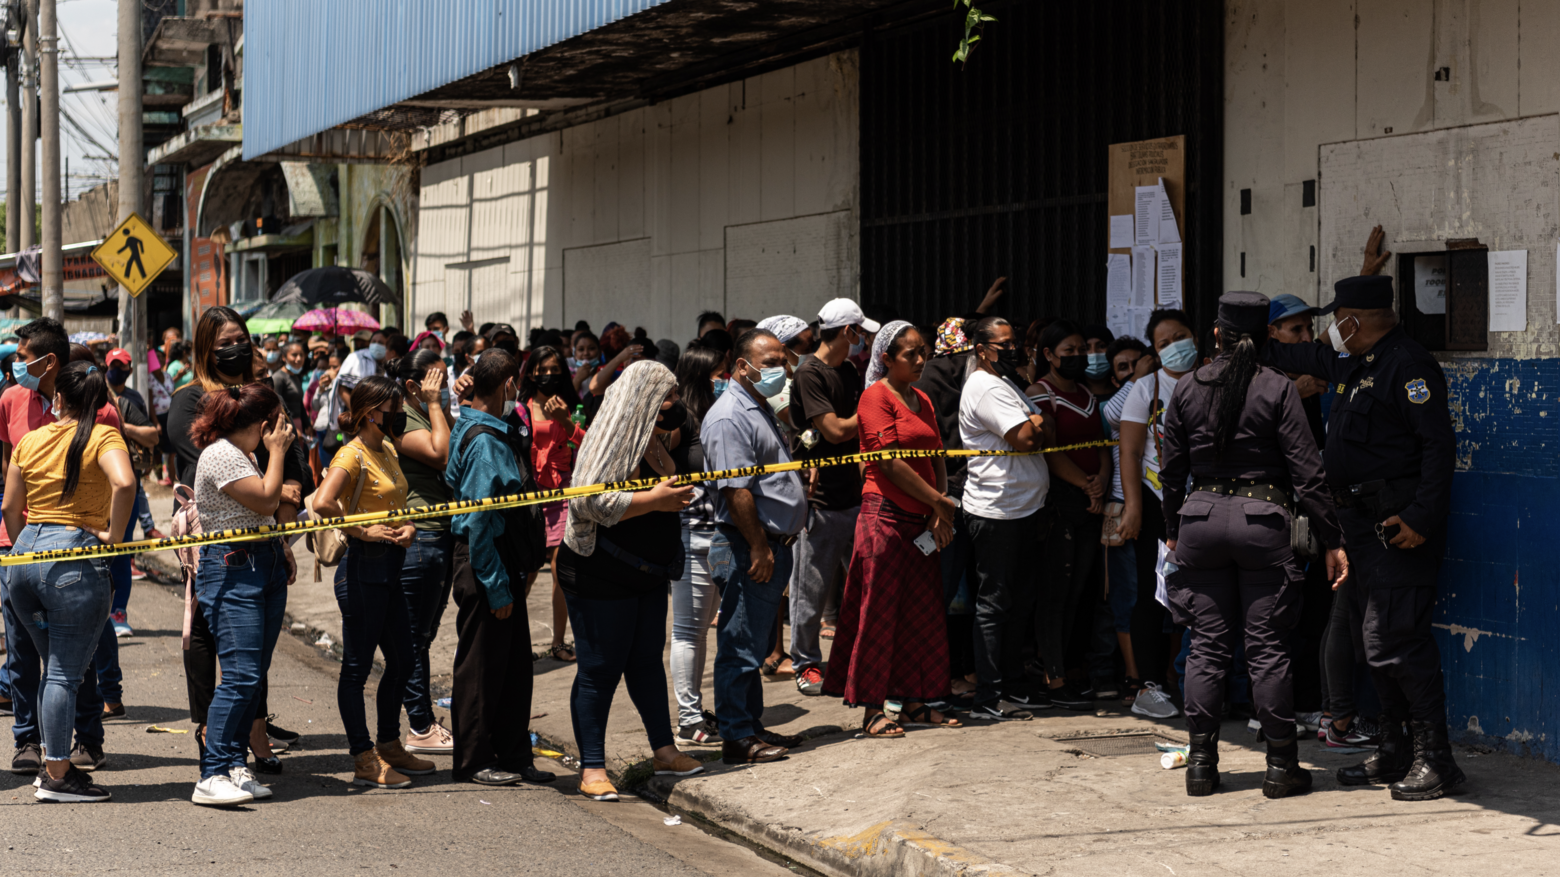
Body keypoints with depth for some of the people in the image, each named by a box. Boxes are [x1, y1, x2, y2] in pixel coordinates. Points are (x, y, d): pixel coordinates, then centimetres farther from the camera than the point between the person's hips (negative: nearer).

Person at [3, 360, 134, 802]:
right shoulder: (103, 437, -5)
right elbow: (124, 483, -25)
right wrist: (115, 535, -13)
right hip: (75, 559, -5)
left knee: (56, 665, 20)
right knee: (65, 672, -1)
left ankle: (53, 762, 26)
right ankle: (58, 777, 2)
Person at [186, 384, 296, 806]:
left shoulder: (242, 454, 19)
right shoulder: (220, 454, -13)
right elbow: (266, 501, -18)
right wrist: (277, 451, -7)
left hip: (263, 566, 10)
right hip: (231, 570, -10)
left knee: (254, 675, 6)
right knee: (241, 674, -16)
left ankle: (236, 766, 9)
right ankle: (211, 776, -17)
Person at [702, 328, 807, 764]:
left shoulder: (760, 410, 18)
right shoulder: (729, 417, -15)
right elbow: (736, 490, -21)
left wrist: (779, 543, 21)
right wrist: (759, 546, -21)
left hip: (772, 548, 10)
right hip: (748, 549, -10)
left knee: (756, 646, 15)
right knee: (741, 647, -6)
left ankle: (752, 726, 22)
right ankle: (737, 738, -3)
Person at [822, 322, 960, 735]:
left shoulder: (922, 401, 16)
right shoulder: (877, 395, -8)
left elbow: (936, 459, 15)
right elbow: (891, 463, -15)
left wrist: (940, 511, -1)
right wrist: (938, 501, -11)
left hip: (922, 521, 8)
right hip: (885, 514, -8)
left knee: (921, 611, 9)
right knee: (879, 611, -3)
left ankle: (913, 701, 17)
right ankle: (872, 710, 1)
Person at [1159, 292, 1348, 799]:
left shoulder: (1187, 390, 4)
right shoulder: (1278, 390, -5)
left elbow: (1171, 471, 9)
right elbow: (1306, 471, -6)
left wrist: (1173, 530, 21)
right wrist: (1330, 541, -2)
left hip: (1201, 517, 2)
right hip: (1262, 519, -2)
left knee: (1208, 645, 8)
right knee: (1266, 647, 2)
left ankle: (1201, 765, 9)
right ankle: (1281, 767, 5)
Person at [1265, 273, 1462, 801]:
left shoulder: (1406, 366, -14)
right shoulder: (1355, 365, 16)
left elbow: (1439, 444, -19)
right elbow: (1307, 360, 37)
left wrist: (1421, 518, -24)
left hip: (1399, 527, -10)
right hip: (1363, 524, 10)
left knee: (1394, 641, -13)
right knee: (1379, 642, 12)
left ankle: (1436, 761, -9)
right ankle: (1395, 753, 19)